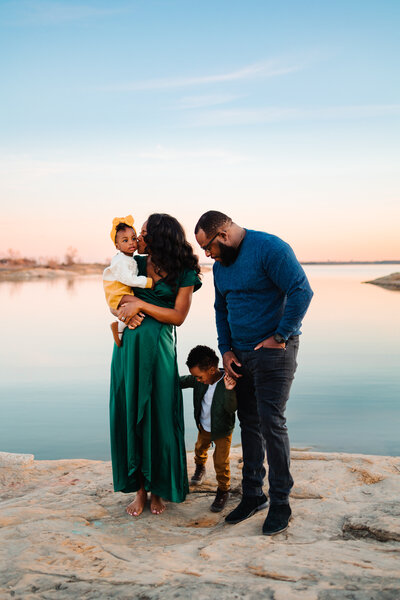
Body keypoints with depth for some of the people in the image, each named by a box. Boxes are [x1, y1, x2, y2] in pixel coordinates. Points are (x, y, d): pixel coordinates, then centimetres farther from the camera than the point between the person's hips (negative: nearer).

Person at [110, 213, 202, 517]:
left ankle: (157, 489, 20)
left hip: (158, 348, -4)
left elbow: (178, 316, -6)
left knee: (158, 416, 3)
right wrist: (125, 311, -10)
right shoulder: (136, 263, 9)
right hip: (129, 344, 4)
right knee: (130, 414, 6)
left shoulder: (184, 273, -3)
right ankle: (139, 488, 20)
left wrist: (139, 304, -12)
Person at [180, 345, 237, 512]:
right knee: (200, 448, 28)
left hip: (222, 430, -6)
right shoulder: (199, 379, -16)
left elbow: (231, 408, -36)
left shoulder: (227, 382, -32)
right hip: (204, 426, 6)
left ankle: (223, 490, 19)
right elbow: (183, 381, 1)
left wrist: (229, 390, -53)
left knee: (221, 461, -4)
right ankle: (200, 468, 61)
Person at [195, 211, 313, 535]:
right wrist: (225, 349, 8)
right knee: (249, 423, 11)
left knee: (271, 422, -8)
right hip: (240, 355, 8)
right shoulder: (221, 265, 10)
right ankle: (252, 495, 23)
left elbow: (302, 291, -22)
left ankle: (281, 503, 6)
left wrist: (280, 336, -18)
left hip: (273, 351, -8)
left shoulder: (270, 248, -15)